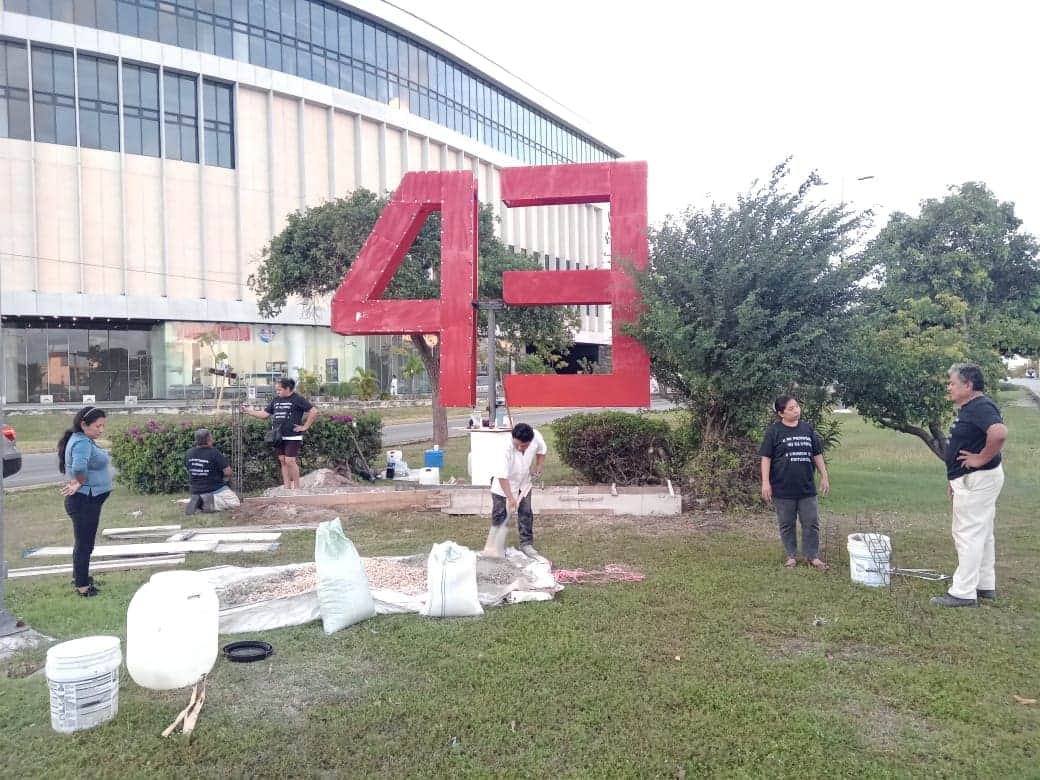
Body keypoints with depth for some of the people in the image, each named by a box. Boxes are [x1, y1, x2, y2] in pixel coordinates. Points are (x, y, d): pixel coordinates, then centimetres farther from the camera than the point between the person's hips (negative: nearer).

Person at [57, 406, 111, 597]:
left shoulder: (85, 440, 9)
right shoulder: (82, 443, -22)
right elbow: (79, 466, -41)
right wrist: (80, 482, -22)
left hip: (89, 501, 10)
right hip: (84, 501, -10)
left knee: (84, 542, 23)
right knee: (84, 543, 1)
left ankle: (79, 576, 39)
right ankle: (82, 586, 11)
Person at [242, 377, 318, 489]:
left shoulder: (297, 399, -7)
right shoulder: (276, 400, 13)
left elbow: (314, 411, -12)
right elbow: (264, 414, 17)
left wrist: (305, 427, -11)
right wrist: (248, 411, 9)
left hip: (293, 437, -7)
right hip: (279, 437, 7)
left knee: (290, 461, -10)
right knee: (283, 461, 7)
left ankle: (296, 488, 1)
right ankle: (287, 488, 13)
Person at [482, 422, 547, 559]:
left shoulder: (536, 437, -26)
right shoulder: (506, 448, -39)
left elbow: (542, 450, 0)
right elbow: (502, 476, -38)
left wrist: (538, 469, -6)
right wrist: (510, 498, -40)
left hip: (524, 482, 4)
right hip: (503, 484, -4)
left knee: (526, 513, 5)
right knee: (500, 516, -1)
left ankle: (526, 544, 16)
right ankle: (497, 546, 12)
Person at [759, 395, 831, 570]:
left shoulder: (808, 429, 6)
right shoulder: (774, 431, -6)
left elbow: (817, 455, 12)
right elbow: (766, 457, -7)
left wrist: (824, 477, 9)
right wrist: (765, 483, -12)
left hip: (807, 487, 3)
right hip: (783, 488, -3)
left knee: (811, 523, 5)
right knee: (786, 524, 8)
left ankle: (812, 556, 18)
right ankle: (791, 556, 22)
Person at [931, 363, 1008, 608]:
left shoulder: (981, 407, -19)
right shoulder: (969, 408, 14)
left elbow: (999, 432, -38)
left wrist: (981, 459, -26)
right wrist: (955, 479, 22)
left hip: (977, 480, -11)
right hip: (971, 480, 11)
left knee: (968, 534, -7)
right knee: (980, 534, 17)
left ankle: (963, 592, -2)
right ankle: (985, 585, 27)